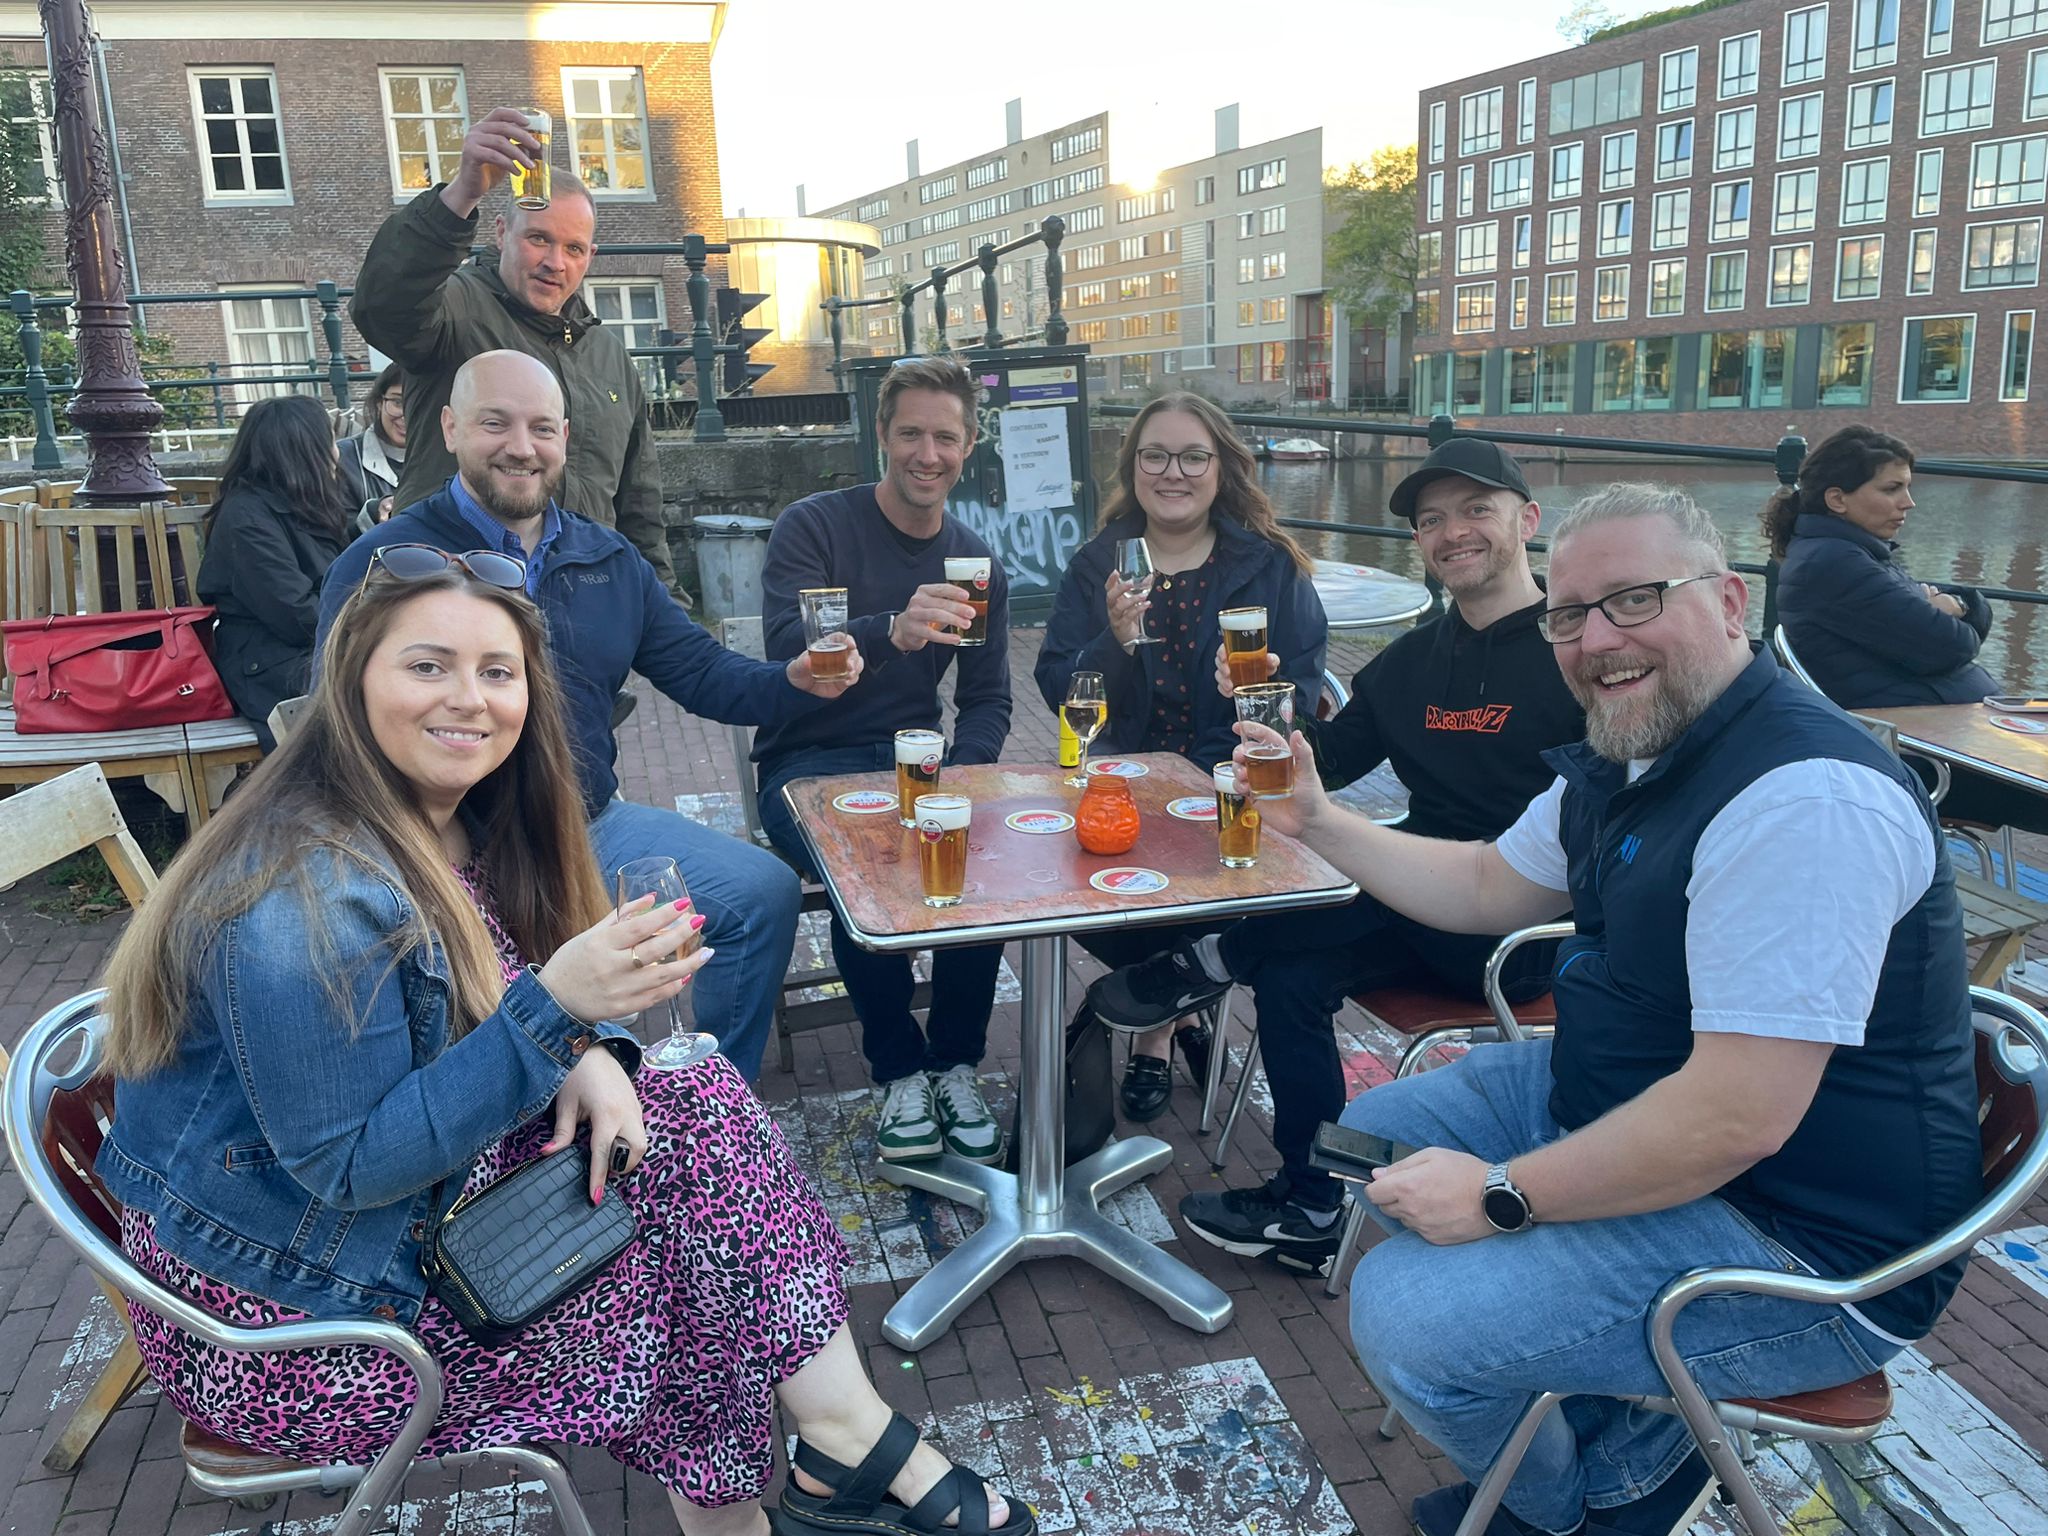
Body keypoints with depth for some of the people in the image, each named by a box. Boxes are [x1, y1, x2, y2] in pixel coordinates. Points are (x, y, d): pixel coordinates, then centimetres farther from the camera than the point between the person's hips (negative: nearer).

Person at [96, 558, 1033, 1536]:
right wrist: (556, 1008, -34)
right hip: (275, 1304, -7)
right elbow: (349, 1169, -26)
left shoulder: (449, 822, -2)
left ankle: (846, 1444, -3)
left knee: (694, 1106, -7)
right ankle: (853, 1452, 11)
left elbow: (509, 1012, 7)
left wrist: (590, 1054, -16)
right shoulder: (310, 899, -29)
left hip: (395, 1162, 7)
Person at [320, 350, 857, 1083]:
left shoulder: (611, 560, 12)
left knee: (765, 893, -4)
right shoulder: (381, 564, -6)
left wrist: (797, 681, -10)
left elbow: (702, 673, 11)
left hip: (593, 825, 6)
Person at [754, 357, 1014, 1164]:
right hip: (810, 762, -3)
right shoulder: (813, 526, -7)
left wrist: (959, 779, -12)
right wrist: (892, 632, -44)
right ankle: (899, 1069, -10)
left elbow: (987, 700, 9)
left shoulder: (977, 563, 8)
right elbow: (786, 648, -25)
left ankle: (955, 1065, -6)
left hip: (915, 759, 4)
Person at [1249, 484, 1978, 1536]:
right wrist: (1317, 822, 10)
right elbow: (1488, 886, 19)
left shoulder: (1804, 798, -29)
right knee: (1372, 1137, 14)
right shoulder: (1625, 761, 3)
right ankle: (1625, 1430, 16)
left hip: (1800, 1239, -10)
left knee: (1407, 1318, -20)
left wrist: (1501, 1197, -22)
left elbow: (1738, 1118, -32)